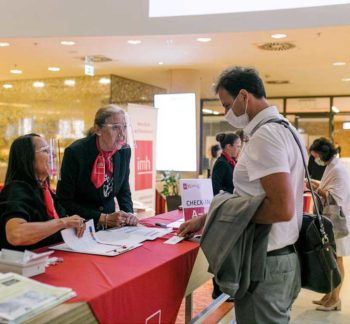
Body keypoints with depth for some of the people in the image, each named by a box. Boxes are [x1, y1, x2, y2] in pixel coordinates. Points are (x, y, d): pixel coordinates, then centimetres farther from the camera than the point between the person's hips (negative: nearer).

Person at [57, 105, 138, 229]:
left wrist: (129, 214, -9)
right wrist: (103, 218, -20)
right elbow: (65, 202, -15)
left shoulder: (125, 150, -4)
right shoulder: (75, 152, -18)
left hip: (110, 224, 3)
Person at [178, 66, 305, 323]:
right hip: (283, 255, 10)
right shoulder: (282, 128, 12)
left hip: (266, 262, -10)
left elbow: (282, 208, -27)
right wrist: (205, 219, 17)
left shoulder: (265, 135, -19)